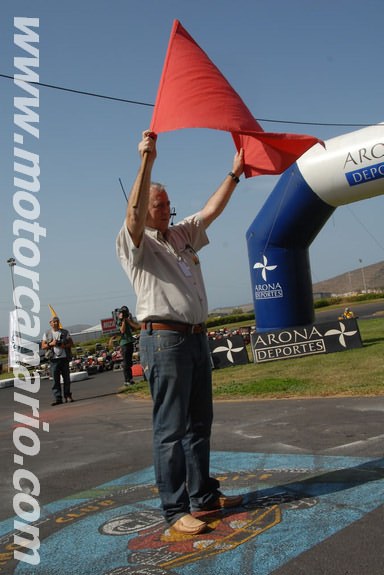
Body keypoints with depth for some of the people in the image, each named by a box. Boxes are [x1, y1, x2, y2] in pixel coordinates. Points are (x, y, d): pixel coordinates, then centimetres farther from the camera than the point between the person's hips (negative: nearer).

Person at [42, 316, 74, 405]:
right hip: (54, 359, -1)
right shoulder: (47, 334, 8)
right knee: (56, 380, -4)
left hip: (64, 358, 1)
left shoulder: (65, 332, 10)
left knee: (66, 378, 5)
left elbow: (71, 343, 9)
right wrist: (51, 344, -12)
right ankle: (57, 398, -2)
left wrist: (65, 345, -11)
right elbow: (43, 346, 5)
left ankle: (67, 395, 17)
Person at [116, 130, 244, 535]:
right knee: (170, 429, -4)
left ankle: (203, 495, 25)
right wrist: (146, 162, -30)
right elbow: (134, 213, -22)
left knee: (199, 423, 14)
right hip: (164, 339, -8)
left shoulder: (182, 234, 19)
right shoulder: (133, 242, -3)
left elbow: (211, 210, 21)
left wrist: (235, 172, 18)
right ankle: (175, 510, 3)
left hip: (196, 337, 8)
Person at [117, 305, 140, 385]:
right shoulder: (119, 321, -2)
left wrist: (128, 320, -2)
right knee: (125, 362, -7)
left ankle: (130, 379, 21)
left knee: (129, 362, 14)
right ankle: (127, 380, -7)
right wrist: (123, 320, -14)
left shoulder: (129, 319, 15)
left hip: (130, 342, 6)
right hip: (124, 343, -6)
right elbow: (122, 330, -16)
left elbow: (137, 326, 3)